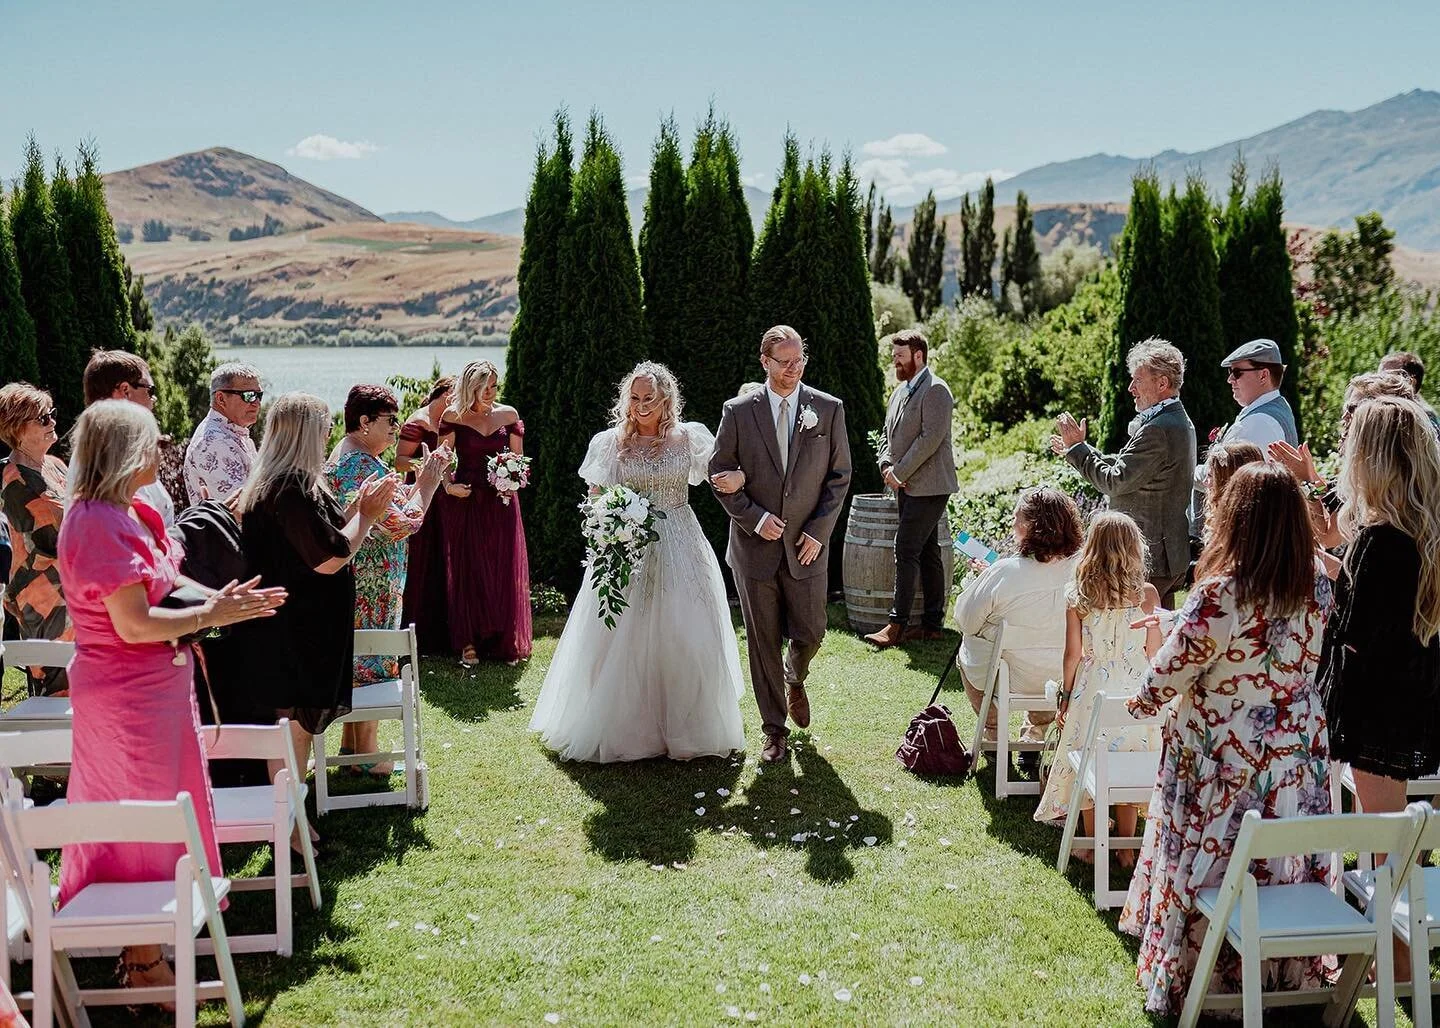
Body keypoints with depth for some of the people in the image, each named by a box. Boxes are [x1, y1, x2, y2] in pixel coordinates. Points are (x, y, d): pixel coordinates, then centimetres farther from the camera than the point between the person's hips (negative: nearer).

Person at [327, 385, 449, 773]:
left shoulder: (350, 457, 12)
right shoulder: (361, 467, -22)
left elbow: (392, 508, 16)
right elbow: (402, 522, -25)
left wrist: (421, 478, 5)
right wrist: (428, 482, -14)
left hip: (358, 582, 10)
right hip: (370, 585, -10)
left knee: (357, 661, 18)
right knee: (371, 664, 1)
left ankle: (351, 744, 29)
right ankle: (367, 754, 12)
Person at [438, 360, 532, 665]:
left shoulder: (508, 415, 6)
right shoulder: (453, 416, -2)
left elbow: (518, 458, 12)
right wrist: (448, 485, -15)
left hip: (501, 502, 2)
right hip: (464, 500, -2)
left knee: (504, 570, 4)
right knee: (467, 570, 2)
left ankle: (505, 641, 14)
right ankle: (469, 642, 9)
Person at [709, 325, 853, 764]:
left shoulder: (829, 409, 1)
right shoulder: (738, 411, -2)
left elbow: (840, 475, 4)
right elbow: (718, 473, 1)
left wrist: (819, 530, -6)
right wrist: (754, 517, -11)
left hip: (806, 546, 1)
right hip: (755, 545, -1)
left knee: (809, 634, 3)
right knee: (763, 641, 5)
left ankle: (794, 677, 40)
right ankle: (775, 730, 19)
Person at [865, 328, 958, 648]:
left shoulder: (935, 390, -10)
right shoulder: (901, 391, 18)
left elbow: (931, 437, -19)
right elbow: (888, 436, 22)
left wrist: (900, 471, -15)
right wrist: (886, 466, 3)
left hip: (927, 486, -9)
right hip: (907, 486, 9)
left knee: (906, 550, -13)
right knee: (927, 553, 10)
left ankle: (897, 624, -11)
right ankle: (933, 624, 14)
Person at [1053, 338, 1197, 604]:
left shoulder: (1158, 430, -20)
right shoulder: (1179, 422, 14)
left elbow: (1116, 481, -21)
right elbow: (1126, 468, 16)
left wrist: (1078, 447, -11)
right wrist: (1075, 449, 15)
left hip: (1150, 559, -11)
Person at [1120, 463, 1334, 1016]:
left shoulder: (1222, 593, -25)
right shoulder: (1317, 586, -7)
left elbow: (1174, 667, -16)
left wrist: (1143, 701, 6)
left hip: (1225, 755, -5)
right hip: (1300, 748, 6)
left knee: (1207, 867, 10)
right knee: (1289, 865, 19)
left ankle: (1191, 981, 25)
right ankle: (1289, 974, 35)